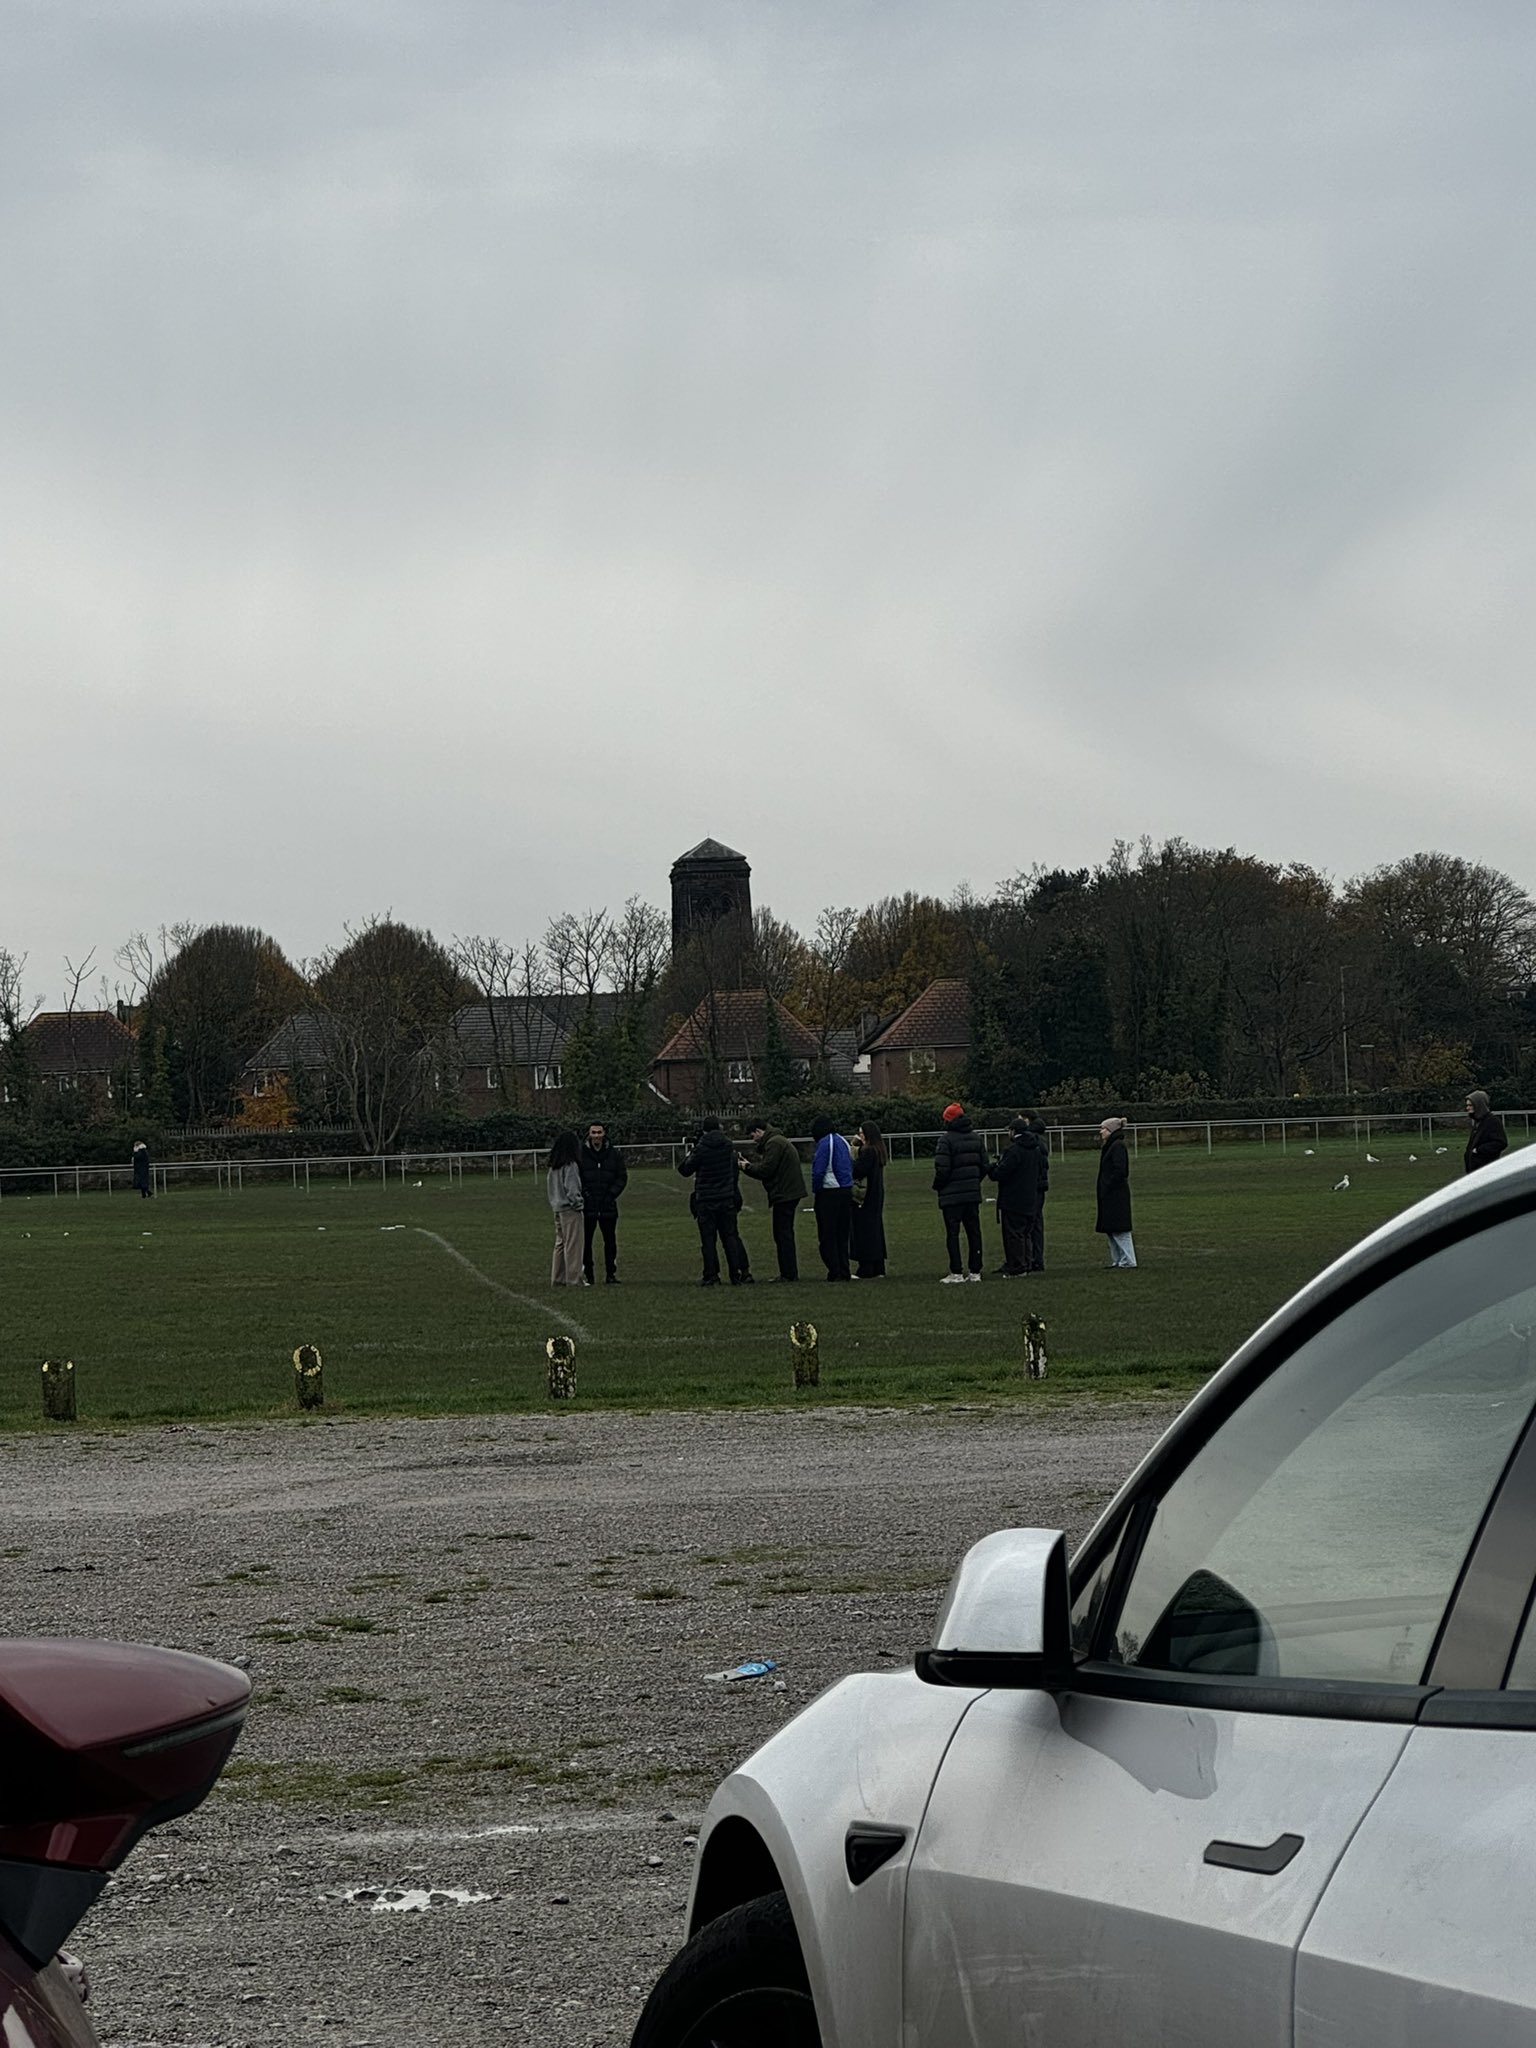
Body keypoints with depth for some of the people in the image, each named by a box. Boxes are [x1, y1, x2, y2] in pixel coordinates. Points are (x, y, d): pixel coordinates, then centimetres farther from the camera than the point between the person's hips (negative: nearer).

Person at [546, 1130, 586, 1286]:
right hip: (569, 1209, -8)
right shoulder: (570, 1166, -14)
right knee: (572, 1244, -5)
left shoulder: (553, 1167, 10)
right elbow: (571, 1188, -17)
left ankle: (557, 1278, 16)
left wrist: (554, 1202, 16)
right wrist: (577, 1204, -8)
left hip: (557, 1208, 8)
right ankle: (573, 1279, -5)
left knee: (560, 1243, 13)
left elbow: (548, 1185, 14)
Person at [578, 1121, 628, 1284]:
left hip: (608, 1206, 2)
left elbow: (622, 1177, 7)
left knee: (610, 1240, 6)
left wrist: (612, 1194, -4)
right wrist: (582, 1193, -9)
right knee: (585, 1241, 1)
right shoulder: (580, 1154, -1)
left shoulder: (614, 1154, 5)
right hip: (587, 1206, -2)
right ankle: (587, 1275, 8)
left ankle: (611, 1274, 13)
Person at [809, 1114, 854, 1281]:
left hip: (828, 1193, -8)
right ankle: (844, 1272, 12)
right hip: (846, 1191, 8)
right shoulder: (843, 1141, 13)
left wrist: (814, 1191, -5)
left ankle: (835, 1272, -5)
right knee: (842, 1234, 13)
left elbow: (818, 1170, -17)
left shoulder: (824, 1143, -12)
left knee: (827, 1236, -1)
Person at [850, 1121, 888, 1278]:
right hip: (876, 1196, 9)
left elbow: (858, 1170, -22)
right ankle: (878, 1269, 16)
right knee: (875, 1229, 13)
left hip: (864, 1196, -9)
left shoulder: (868, 1151, -16)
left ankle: (866, 1270, -6)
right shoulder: (878, 1150, 12)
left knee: (865, 1231, -6)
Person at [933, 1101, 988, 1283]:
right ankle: (975, 1271, 10)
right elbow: (984, 1166, 11)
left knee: (952, 1233, -2)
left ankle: (956, 1272, -4)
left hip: (952, 1195, -6)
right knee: (974, 1232, 9)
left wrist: (937, 1186, 1)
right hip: (973, 1193, 6)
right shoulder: (977, 1138, 10)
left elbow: (942, 1169, -16)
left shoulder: (946, 1140, -13)